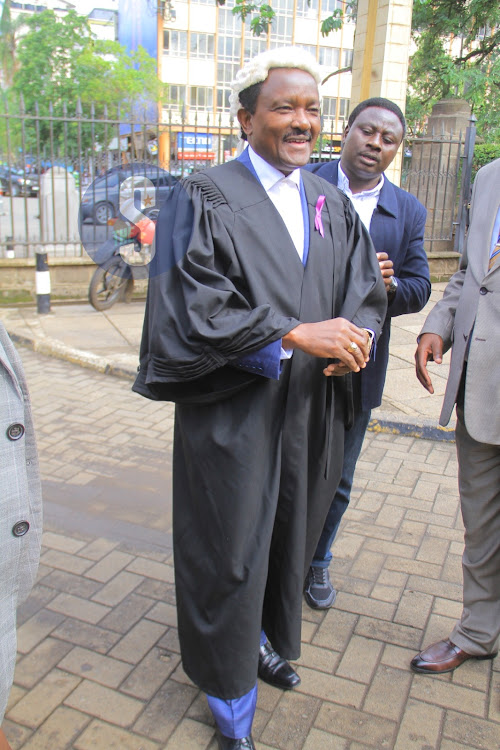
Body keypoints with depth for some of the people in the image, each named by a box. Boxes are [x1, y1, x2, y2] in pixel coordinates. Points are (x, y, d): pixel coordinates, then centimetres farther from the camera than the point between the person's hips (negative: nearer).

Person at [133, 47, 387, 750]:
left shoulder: (333, 205, 10)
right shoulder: (204, 200, -8)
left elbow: (366, 292, 8)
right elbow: (193, 308, -18)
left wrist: (354, 336, -15)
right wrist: (296, 334, -22)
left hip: (311, 411, 6)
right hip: (232, 416, -5)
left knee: (289, 539, 18)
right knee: (230, 554, 7)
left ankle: (266, 640, 47)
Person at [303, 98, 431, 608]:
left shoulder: (408, 212, 4)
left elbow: (419, 288, 4)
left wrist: (389, 286, -18)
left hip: (355, 371, 3)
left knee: (335, 479, 18)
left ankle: (316, 562, 41)